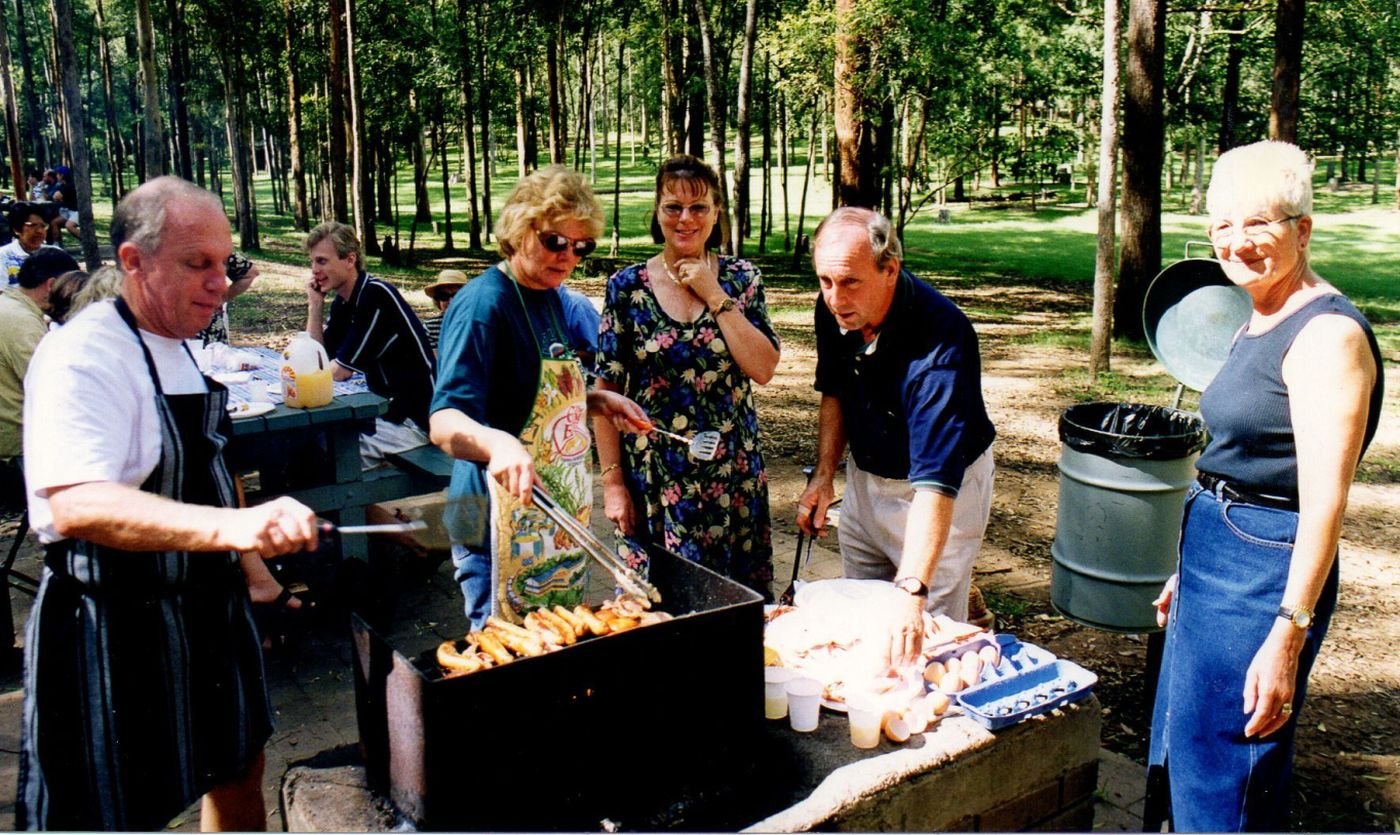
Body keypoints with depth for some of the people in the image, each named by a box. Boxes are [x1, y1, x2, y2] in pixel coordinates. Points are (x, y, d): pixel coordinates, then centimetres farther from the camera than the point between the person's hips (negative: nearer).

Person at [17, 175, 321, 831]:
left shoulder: (177, 347, 8)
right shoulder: (83, 356, -21)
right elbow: (76, 504, -36)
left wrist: (250, 561, 22)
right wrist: (234, 525, -48)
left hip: (206, 612, 9)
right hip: (116, 633, -9)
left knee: (237, 773, 21)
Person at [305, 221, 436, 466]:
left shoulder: (376, 296, -19)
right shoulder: (342, 302, 8)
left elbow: (340, 371, -17)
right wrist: (315, 305, 0)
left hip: (412, 420, -9)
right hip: (385, 410, 9)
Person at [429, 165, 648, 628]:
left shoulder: (551, 298, 8)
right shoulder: (482, 303, -17)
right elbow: (445, 421, -29)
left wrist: (599, 401, 4)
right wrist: (496, 443, -48)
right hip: (503, 523, -8)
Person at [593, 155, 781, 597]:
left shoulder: (742, 279, 2)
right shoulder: (627, 287, -2)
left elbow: (763, 369, -9)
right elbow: (606, 391, -1)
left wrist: (715, 297, -12)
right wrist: (612, 479, -5)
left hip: (732, 469, 1)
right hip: (653, 473, -1)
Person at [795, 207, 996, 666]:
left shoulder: (941, 336, -35)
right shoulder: (834, 310, -14)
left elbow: (936, 479, -43)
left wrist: (910, 592, -51)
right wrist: (824, 475, -3)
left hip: (945, 492, -6)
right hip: (865, 475, 6)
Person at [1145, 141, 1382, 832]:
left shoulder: (1327, 334, -18)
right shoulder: (1261, 321, 11)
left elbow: (1324, 502, -22)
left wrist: (1288, 634, -25)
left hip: (1266, 574, -9)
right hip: (1216, 556, 10)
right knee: (1183, 757, 21)